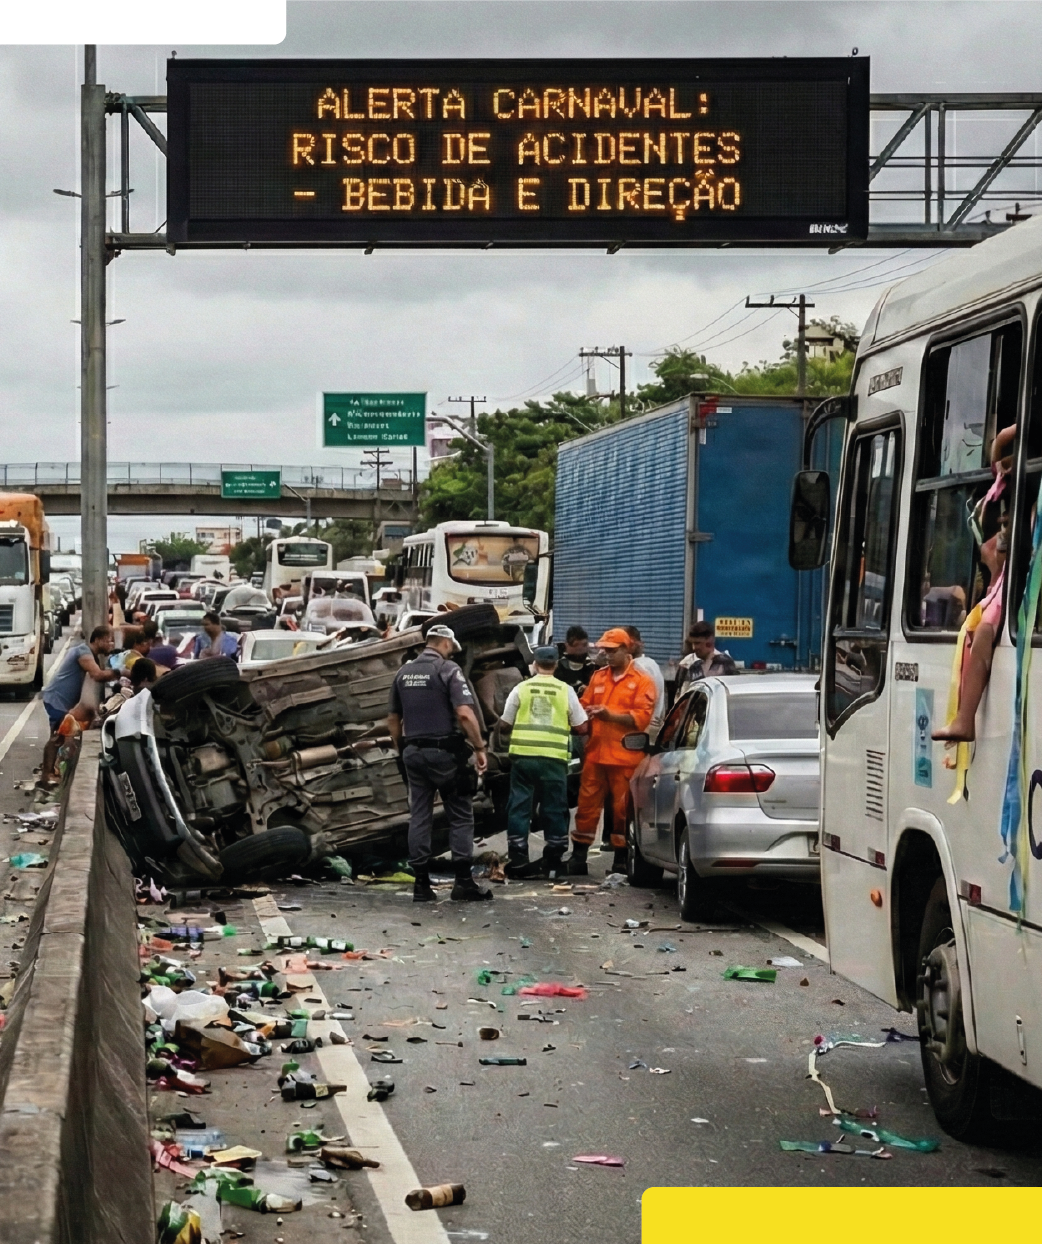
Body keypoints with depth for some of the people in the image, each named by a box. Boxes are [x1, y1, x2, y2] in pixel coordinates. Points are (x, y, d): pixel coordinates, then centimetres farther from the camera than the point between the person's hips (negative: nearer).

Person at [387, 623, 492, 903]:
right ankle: (464, 882, -3)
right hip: (444, 752, -5)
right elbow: (465, 714, -18)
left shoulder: (404, 673, 10)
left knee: (419, 816, 8)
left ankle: (421, 883, 8)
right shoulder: (448, 669, -8)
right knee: (460, 816, 2)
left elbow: (393, 719, 15)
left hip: (413, 752, 5)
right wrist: (480, 748, -12)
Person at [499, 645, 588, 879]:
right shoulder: (565, 691, 3)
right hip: (553, 757, 0)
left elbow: (504, 725, 5)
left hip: (523, 755, 0)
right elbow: (580, 726, 4)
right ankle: (552, 861, 10)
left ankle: (517, 861, 5)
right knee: (554, 809, 8)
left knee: (519, 807, 7)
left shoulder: (521, 689, 3)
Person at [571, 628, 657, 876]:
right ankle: (578, 857, 6)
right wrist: (586, 713, -5)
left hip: (624, 756, -4)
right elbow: (584, 704, 19)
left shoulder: (641, 682, 2)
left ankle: (621, 859, 10)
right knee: (587, 804, 3)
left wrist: (610, 715, -18)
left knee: (622, 808, 1)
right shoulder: (598, 677, 18)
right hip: (595, 753, 4)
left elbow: (641, 717, -8)